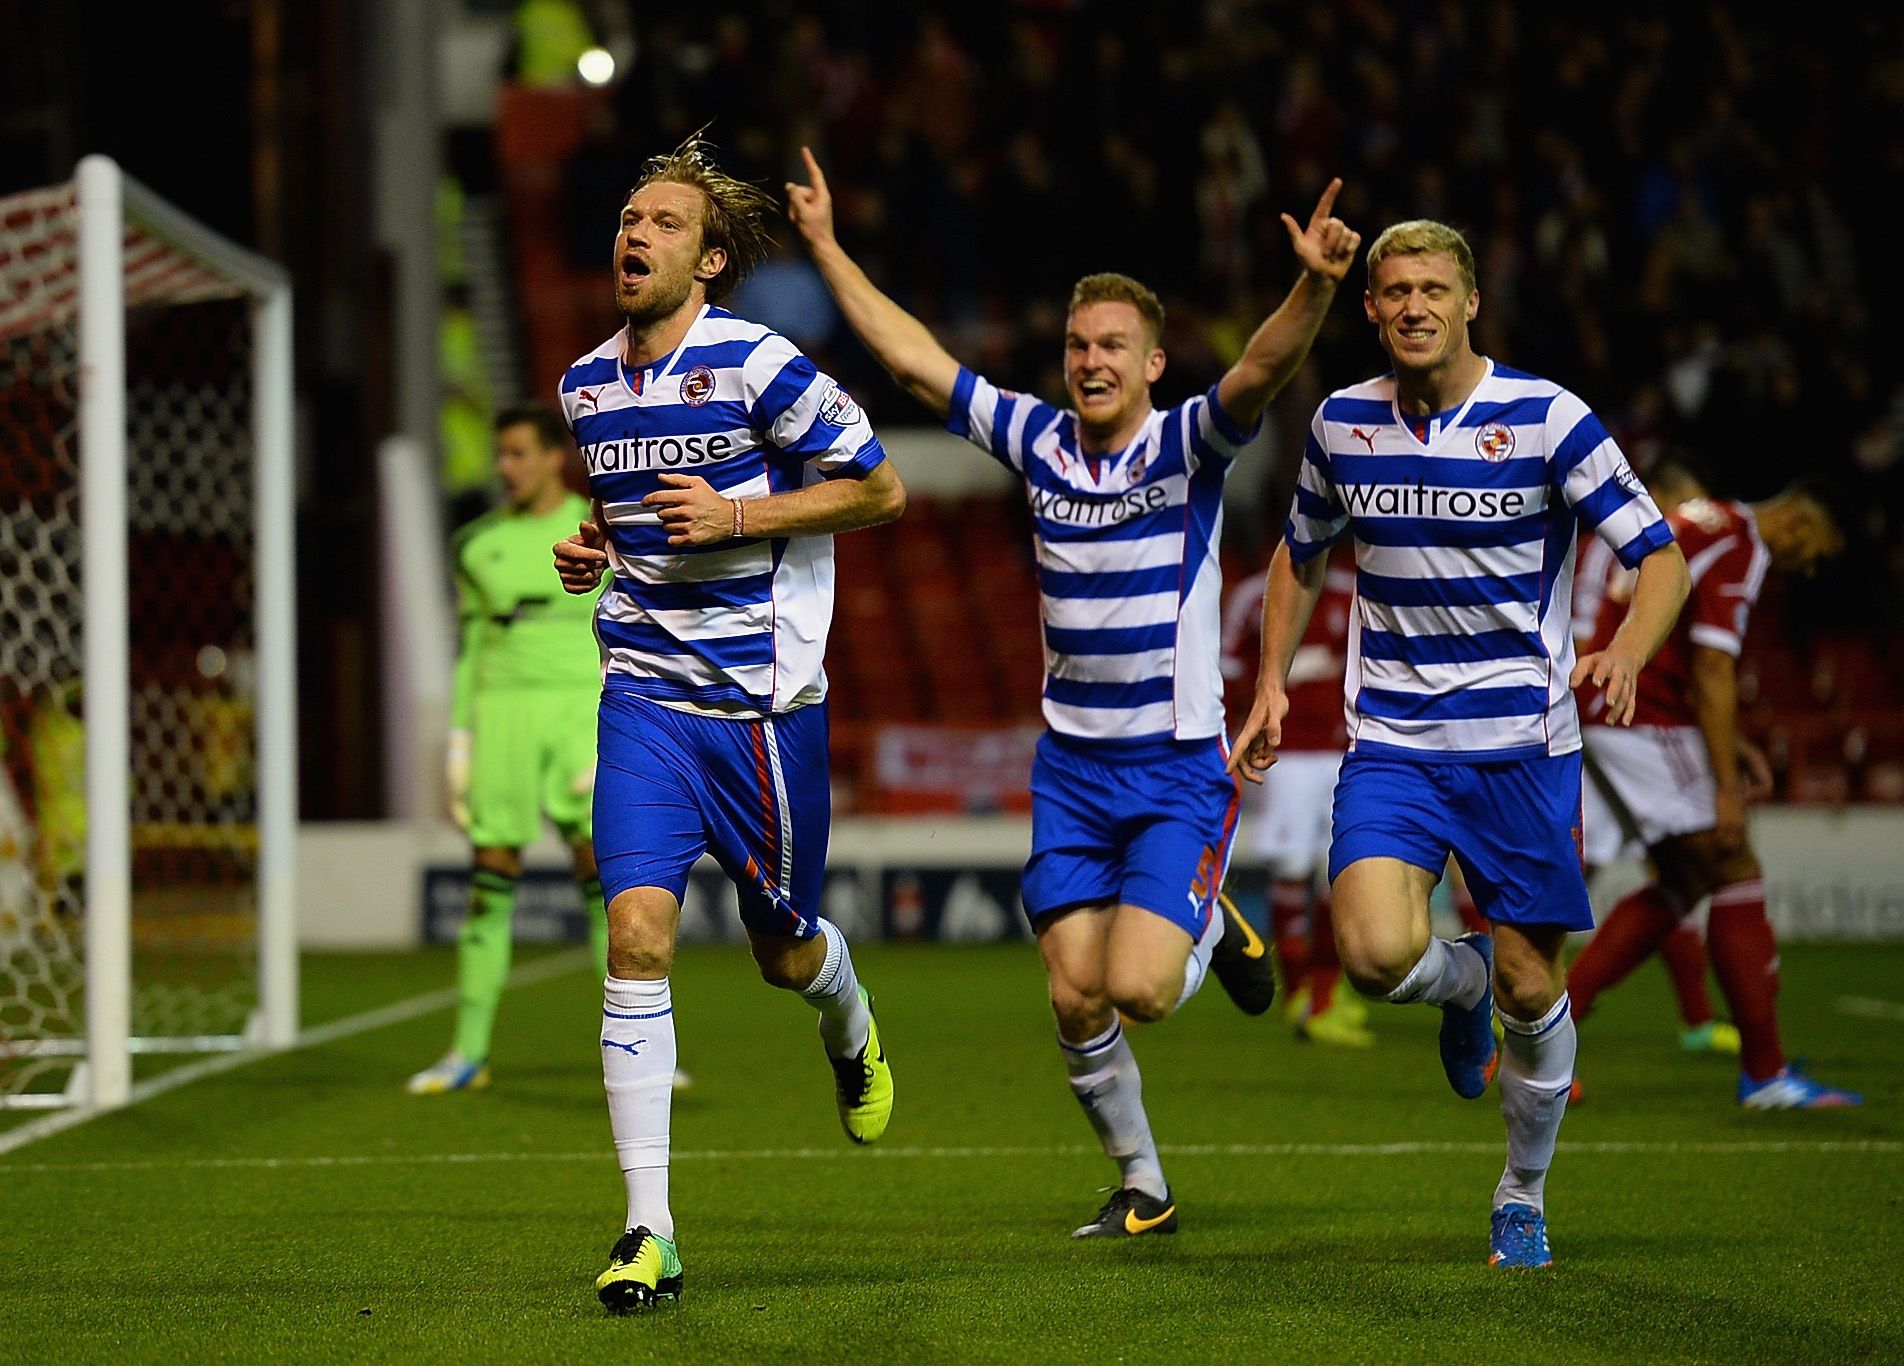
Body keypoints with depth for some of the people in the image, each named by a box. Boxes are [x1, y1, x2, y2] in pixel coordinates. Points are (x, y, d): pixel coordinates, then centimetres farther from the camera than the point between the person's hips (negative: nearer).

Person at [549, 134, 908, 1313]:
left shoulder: (757, 366, -12)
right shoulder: (589, 385, 7)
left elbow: (879, 487, -7)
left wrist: (737, 516, -16)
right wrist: (593, 552, 4)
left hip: (767, 701, -3)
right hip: (646, 693, 3)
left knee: (785, 951, 10)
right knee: (636, 931, -14)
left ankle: (853, 1028, 51)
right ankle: (649, 1230, -14)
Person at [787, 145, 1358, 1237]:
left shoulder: (1188, 447, -9)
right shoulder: (1037, 441, 3)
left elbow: (1263, 372, -28)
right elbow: (914, 357, 8)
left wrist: (1316, 286, -46)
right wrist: (825, 244, 8)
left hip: (1180, 768, -4)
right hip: (1071, 768, 4)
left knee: (1140, 988, -17)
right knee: (1076, 999, -1)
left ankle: (1212, 929, 18)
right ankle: (1142, 1186, 20)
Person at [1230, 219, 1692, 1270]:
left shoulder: (1546, 418, -9)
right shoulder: (1342, 424, 2)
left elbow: (1661, 557, -8)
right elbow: (1300, 554, 21)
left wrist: (1626, 655, -28)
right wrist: (1272, 685, 11)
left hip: (1523, 746, -2)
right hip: (1391, 743, 2)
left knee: (1530, 987, 1)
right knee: (1377, 953, -21)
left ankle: (1523, 1197, 25)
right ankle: (1463, 980, 16)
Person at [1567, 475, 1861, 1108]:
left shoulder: (1701, 519, 19)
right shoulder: (1740, 547, -12)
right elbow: (1712, 670, -18)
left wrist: (1724, 742, 22)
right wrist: (1727, 786, -18)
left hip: (1601, 710, 10)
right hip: (1648, 720, -10)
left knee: (1683, 883, 15)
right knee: (1736, 874, -5)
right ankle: (1765, 1072, -2)